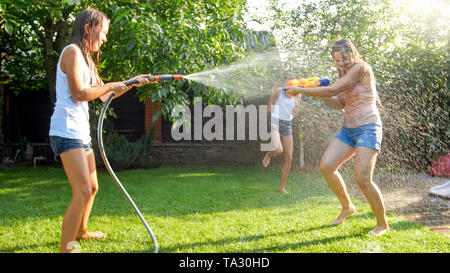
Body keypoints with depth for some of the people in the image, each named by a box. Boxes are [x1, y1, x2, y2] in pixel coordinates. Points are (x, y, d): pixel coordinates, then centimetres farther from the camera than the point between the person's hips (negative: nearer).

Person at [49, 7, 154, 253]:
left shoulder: (86, 58, 22)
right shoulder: (73, 51, -9)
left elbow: (105, 95, 27)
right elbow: (79, 93, -18)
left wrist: (132, 83, 22)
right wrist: (111, 86, -7)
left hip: (81, 132, 10)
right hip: (67, 131, -10)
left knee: (92, 187, 21)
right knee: (83, 191, -17)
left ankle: (80, 231, 42)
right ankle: (65, 248, -13)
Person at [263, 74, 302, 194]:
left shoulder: (296, 95, 4)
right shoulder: (278, 91, -8)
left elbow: (294, 115, -1)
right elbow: (269, 110, -8)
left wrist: (297, 103, -14)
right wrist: (273, 96, -18)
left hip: (287, 125, 5)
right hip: (275, 122, -5)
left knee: (289, 158, 1)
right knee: (279, 150, -32)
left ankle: (282, 187, 15)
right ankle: (269, 154, 8)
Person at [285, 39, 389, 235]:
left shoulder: (361, 68, -13)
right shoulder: (347, 74, 16)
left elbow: (332, 90, -19)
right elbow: (341, 103, 19)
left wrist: (300, 90, -13)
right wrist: (321, 95, 3)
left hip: (368, 129, -9)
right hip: (348, 130, 9)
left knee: (362, 179, -16)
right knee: (326, 166, -4)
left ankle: (382, 224, 2)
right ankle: (347, 206, 16)